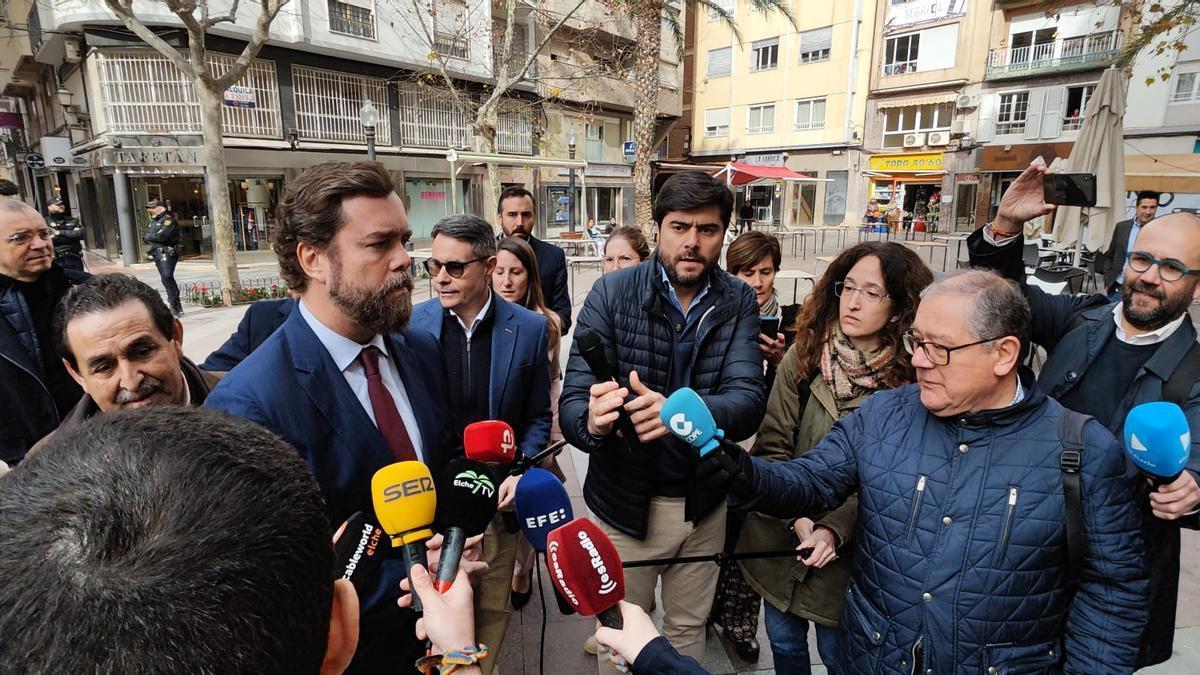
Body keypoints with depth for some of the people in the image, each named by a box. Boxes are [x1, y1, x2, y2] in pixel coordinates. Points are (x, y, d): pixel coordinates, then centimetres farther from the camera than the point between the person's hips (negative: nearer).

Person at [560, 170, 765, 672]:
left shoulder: (739, 303, -7)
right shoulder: (611, 293, -14)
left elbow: (748, 400, -20)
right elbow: (571, 404, -18)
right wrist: (594, 420, -42)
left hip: (703, 501, 2)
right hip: (626, 500, -1)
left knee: (688, 627, 25)